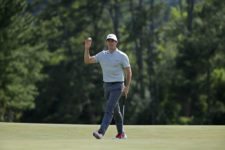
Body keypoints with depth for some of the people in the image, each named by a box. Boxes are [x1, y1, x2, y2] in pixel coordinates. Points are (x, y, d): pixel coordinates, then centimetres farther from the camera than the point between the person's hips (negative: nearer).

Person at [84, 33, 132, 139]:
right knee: (115, 110, 15)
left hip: (117, 86, -6)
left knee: (109, 109, -17)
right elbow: (87, 60, -1)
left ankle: (101, 132, -29)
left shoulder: (122, 56, -8)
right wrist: (87, 48, -15)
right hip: (106, 86, 6)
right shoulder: (102, 55, 5)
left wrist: (127, 86, -7)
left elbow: (128, 71, -3)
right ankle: (121, 133, 27)